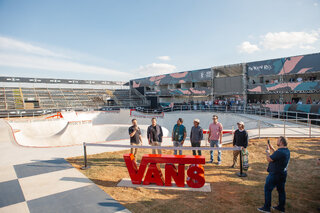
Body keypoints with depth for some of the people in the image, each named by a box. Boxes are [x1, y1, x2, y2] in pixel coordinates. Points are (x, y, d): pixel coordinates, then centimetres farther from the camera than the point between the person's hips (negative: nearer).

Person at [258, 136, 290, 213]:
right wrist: (272, 148, 13)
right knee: (281, 190, 18)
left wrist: (267, 150, -9)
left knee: (267, 189, 3)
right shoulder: (287, 151, 4)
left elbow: (269, 159, -22)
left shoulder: (279, 152, -27)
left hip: (275, 175, -9)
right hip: (283, 174, 9)